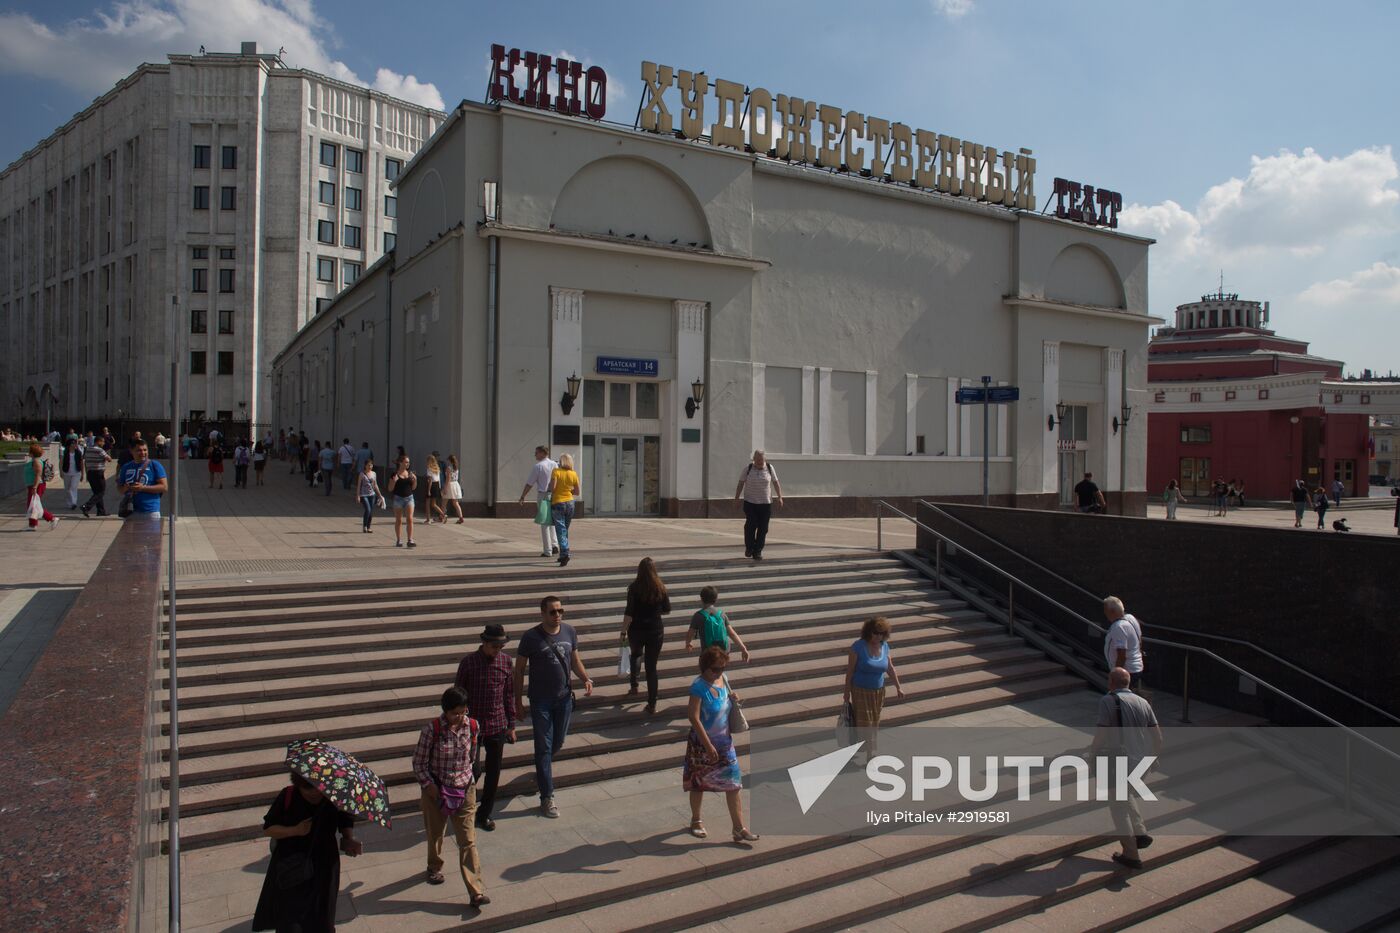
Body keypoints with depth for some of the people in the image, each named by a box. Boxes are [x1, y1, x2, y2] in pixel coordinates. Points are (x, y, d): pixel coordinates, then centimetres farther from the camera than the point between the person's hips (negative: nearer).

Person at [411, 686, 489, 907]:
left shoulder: (473, 726, -9)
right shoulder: (432, 730, -18)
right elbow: (419, 763, -9)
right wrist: (430, 786, -15)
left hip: (464, 789, 1)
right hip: (436, 789, -1)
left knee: (468, 841, -2)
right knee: (435, 834, 21)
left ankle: (476, 891, -1)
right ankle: (434, 868, 50)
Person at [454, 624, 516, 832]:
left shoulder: (505, 661, -3)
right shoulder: (469, 662, -12)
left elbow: (509, 694, 6)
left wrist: (511, 725, 7)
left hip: (498, 725, 3)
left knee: (493, 772, 8)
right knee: (472, 770, -2)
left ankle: (484, 814, 24)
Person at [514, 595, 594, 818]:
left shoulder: (569, 631, -2)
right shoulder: (531, 637, -15)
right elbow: (519, 670, -7)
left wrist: (586, 679, -7)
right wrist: (518, 702, -7)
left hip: (564, 698, 5)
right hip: (540, 701, -4)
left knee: (557, 743, 18)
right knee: (544, 748, 1)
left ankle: (541, 772, 47)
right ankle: (546, 798, 10)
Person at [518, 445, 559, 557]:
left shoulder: (537, 466, -9)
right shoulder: (555, 465, 7)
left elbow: (529, 484, -8)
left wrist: (522, 497, 0)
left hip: (542, 495, -5)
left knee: (544, 523, 1)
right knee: (552, 522, 20)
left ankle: (547, 551, 3)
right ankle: (555, 544, 8)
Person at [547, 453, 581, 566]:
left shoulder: (556, 471, -9)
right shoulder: (574, 474, 1)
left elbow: (552, 487, -18)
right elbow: (577, 492, 6)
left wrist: (549, 487, 4)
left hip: (557, 503, -4)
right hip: (570, 503, 4)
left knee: (561, 530, -7)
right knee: (565, 530, 16)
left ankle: (565, 553, -24)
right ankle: (563, 555, 20)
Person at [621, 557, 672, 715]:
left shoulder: (634, 588, -12)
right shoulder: (660, 588, -5)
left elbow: (629, 613, -14)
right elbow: (667, 610, 5)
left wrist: (624, 632, -5)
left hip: (636, 630, -1)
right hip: (655, 631, 1)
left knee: (636, 655, 31)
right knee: (652, 666, 7)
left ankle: (634, 686, 25)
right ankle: (652, 704, 9)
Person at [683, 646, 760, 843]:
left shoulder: (723, 679, -1)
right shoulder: (699, 686, -21)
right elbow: (693, 717, -23)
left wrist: (733, 699, -7)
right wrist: (708, 745, -23)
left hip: (724, 741, 6)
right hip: (702, 743, -6)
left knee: (733, 784, 4)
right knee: (698, 783, 13)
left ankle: (739, 829, 11)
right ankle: (696, 820, 35)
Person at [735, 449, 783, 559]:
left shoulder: (769, 468, 4)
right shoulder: (748, 468, -1)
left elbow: (775, 482, 9)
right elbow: (741, 483, 2)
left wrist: (779, 497, 3)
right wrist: (737, 497, -2)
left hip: (766, 503, 2)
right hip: (750, 502, -2)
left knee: (763, 528, 0)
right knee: (751, 525, -8)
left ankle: (757, 551, 8)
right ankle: (749, 547, 15)